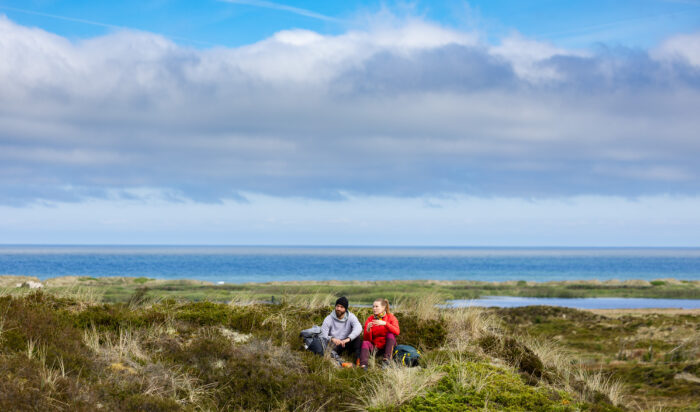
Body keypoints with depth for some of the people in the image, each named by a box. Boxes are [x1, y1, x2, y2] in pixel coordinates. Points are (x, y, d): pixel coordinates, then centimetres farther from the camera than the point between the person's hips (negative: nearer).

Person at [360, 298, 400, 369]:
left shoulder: (391, 317, -2)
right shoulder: (370, 319, 2)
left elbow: (397, 332, -22)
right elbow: (367, 339, -5)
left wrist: (385, 323, -34)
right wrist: (368, 330, -26)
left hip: (387, 346, -1)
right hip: (375, 346, 1)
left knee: (390, 334, -26)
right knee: (365, 343, -27)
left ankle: (387, 358, -32)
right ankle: (363, 365, -49)